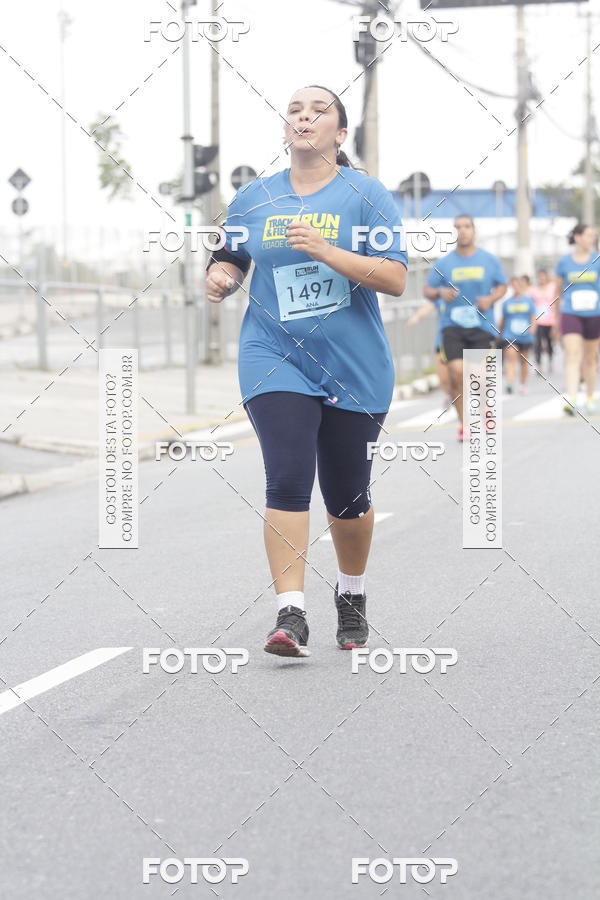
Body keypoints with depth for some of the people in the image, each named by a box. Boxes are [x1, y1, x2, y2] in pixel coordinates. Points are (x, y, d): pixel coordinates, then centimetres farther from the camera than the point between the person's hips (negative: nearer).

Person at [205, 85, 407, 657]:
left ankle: (351, 597, 35)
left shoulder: (364, 195, -3)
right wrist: (219, 277, -3)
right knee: (288, 480, -17)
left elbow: (396, 279, -11)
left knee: (347, 496, 10)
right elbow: (230, 260, 21)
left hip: (354, 368, -1)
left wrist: (326, 251, -23)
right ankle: (290, 614, -17)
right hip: (276, 359, 1)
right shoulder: (254, 198, 7)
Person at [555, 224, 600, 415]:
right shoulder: (564, 262, 2)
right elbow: (558, 288, 13)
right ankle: (571, 399, -24)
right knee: (572, 356, -15)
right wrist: (557, 311, 19)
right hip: (570, 314, -1)